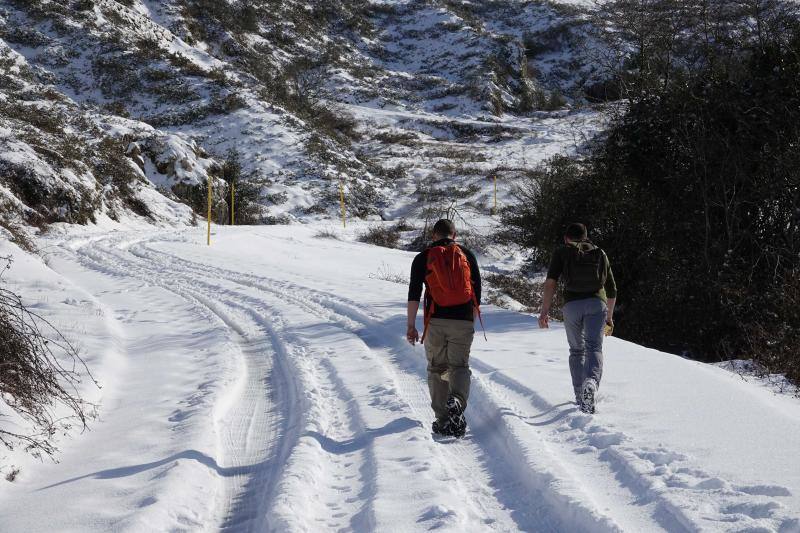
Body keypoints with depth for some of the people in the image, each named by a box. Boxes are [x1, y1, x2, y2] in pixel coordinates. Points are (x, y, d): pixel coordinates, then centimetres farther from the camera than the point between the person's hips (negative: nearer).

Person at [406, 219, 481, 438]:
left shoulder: (423, 258, 6)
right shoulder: (467, 255, 9)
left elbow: (414, 294, -1)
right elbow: (476, 291, 9)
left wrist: (411, 326, 0)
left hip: (436, 321, 0)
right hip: (463, 321, 0)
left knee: (437, 369, 11)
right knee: (460, 365, 9)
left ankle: (443, 420, 6)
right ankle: (457, 400, -21)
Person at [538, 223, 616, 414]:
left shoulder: (562, 252, 13)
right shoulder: (600, 254, 21)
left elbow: (550, 282, -3)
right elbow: (612, 291, 24)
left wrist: (544, 311, -5)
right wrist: (609, 316, 34)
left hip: (572, 305, 0)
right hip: (597, 304, 0)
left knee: (576, 350, 15)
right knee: (594, 348, -9)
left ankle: (580, 396, 10)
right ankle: (591, 383, -38)